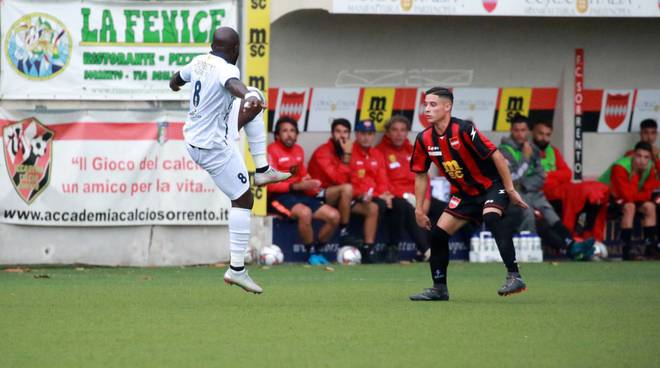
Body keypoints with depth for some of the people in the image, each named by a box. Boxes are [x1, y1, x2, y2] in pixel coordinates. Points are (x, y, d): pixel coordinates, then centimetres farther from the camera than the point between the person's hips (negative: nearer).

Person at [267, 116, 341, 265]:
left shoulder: (298, 150, 16)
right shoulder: (272, 151, -8)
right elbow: (271, 185, -14)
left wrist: (309, 183, -1)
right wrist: (297, 186, -22)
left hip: (300, 196, 8)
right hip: (280, 197, -8)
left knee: (334, 215, -9)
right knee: (305, 212, -38)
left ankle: (316, 251, 7)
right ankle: (311, 253, -21)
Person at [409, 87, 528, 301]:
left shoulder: (463, 130, -24)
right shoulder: (424, 139, -5)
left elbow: (496, 156, -21)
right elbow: (421, 175, 9)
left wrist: (510, 190, -19)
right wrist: (419, 209, 6)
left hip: (492, 185, -7)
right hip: (465, 193, 7)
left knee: (491, 217, -34)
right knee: (438, 233, -1)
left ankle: (514, 277, -37)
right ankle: (439, 289, 15)